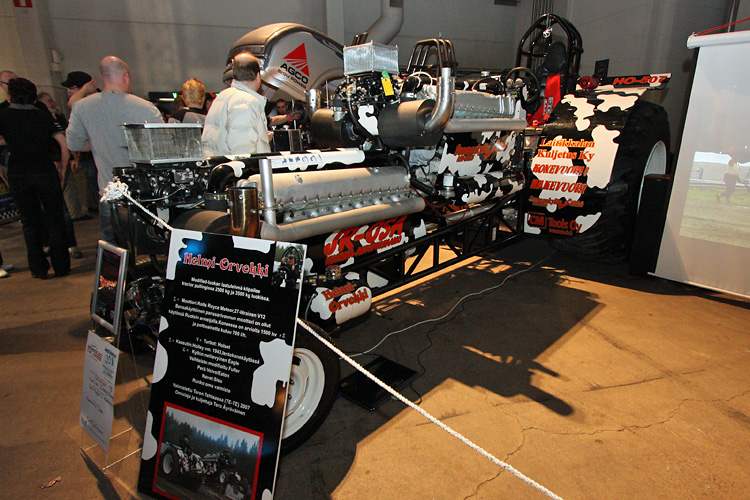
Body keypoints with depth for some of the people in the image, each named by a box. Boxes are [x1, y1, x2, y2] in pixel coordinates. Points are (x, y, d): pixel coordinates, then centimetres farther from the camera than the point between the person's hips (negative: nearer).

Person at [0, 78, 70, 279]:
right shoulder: (43, 116, 4)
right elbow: (64, 143, -3)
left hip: (18, 176, 0)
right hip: (46, 173, 0)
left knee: (30, 224, 11)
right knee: (54, 222, 8)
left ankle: (39, 269, 15)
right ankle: (61, 267, 10)